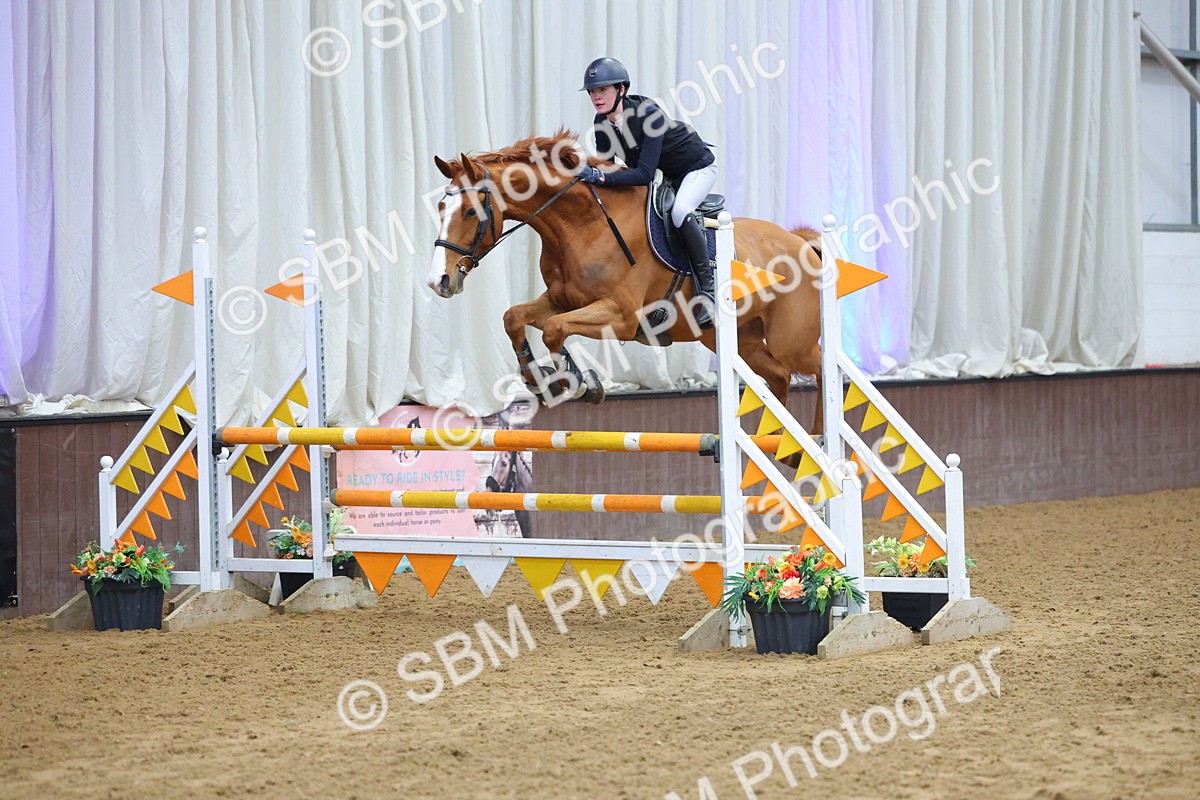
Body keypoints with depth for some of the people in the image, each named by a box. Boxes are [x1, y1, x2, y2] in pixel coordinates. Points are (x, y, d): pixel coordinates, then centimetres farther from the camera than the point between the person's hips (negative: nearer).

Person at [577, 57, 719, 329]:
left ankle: (707, 287, -23)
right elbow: (606, 166, -1)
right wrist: (591, 175, -22)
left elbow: (644, 174, -40)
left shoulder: (648, 113, -34)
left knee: (680, 212, -34)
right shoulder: (602, 123, -14)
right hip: (663, 174, 8)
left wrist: (600, 176, -47)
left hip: (697, 167, -8)